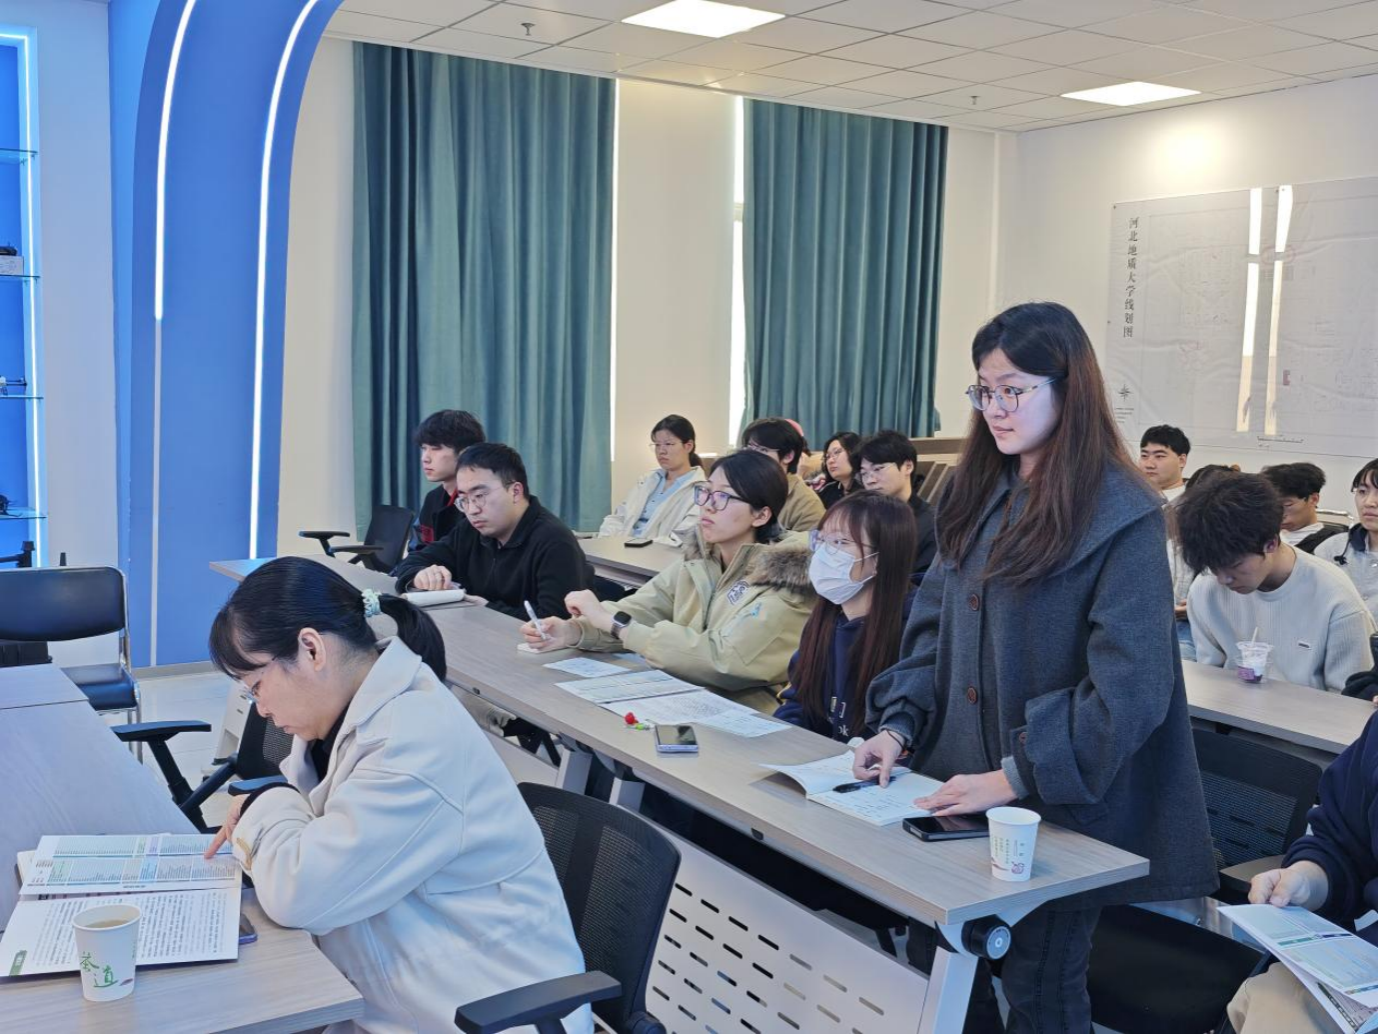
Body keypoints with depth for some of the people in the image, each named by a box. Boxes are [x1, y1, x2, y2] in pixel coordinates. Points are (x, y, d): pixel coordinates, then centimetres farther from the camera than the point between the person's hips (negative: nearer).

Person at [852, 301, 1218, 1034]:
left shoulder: (1121, 517, -15)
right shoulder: (977, 495, 7)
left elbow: (1129, 688, -19)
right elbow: (935, 624, 10)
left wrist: (1017, 777, -22)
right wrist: (898, 726, -4)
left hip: (1061, 807, -6)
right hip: (961, 793, 6)